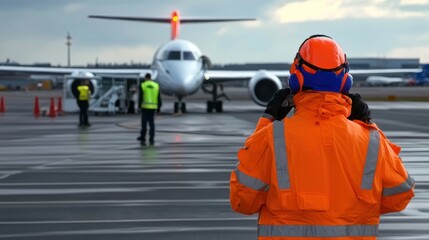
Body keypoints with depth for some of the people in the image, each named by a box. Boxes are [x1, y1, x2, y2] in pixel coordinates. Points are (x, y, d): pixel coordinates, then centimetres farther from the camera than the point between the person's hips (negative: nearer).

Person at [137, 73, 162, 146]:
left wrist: (140, 106, 3)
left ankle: (142, 139, 7)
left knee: (144, 123, 4)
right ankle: (151, 140, 0)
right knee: (151, 123, 4)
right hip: (153, 107, 2)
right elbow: (158, 98, 5)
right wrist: (159, 107, 11)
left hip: (145, 107, -2)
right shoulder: (156, 85, 5)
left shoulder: (142, 85, -2)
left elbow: (140, 97, -4)